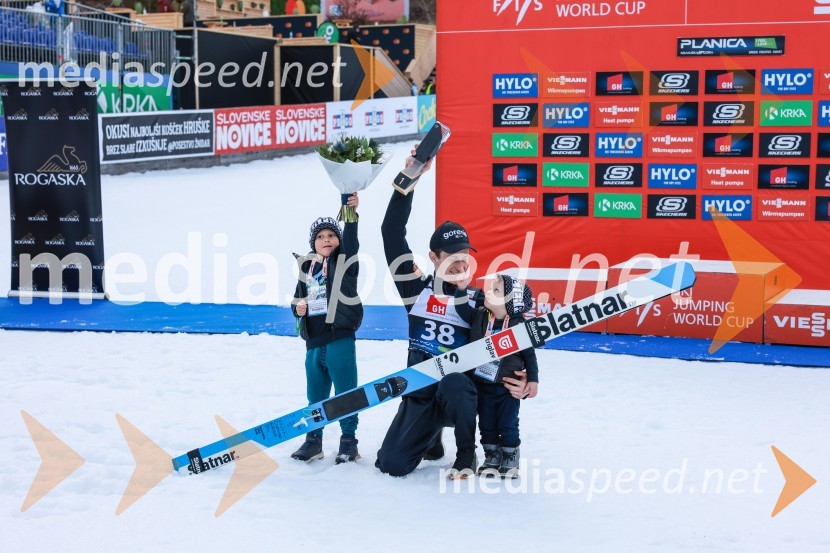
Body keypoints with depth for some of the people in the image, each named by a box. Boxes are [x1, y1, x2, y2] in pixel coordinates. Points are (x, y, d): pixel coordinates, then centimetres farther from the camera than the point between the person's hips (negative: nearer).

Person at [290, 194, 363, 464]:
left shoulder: (344, 262, -1)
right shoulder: (307, 267, 12)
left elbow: (351, 242, -21)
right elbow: (298, 297, 22)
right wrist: (298, 307, 0)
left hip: (340, 339, -5)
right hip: (314, 342, 5)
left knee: (345, 393, 1)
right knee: (315, 395, 13)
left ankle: (349, 441, 12)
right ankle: (313, 440, 25)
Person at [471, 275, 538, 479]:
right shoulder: (479, 316, -7)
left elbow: (529, 355, -6)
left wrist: (533, 379, -7)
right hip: (482, 384, 3)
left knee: (508, 425, 4)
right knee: (486, 424, 11)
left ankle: (510, 458, 22)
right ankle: (492, 456, 27)